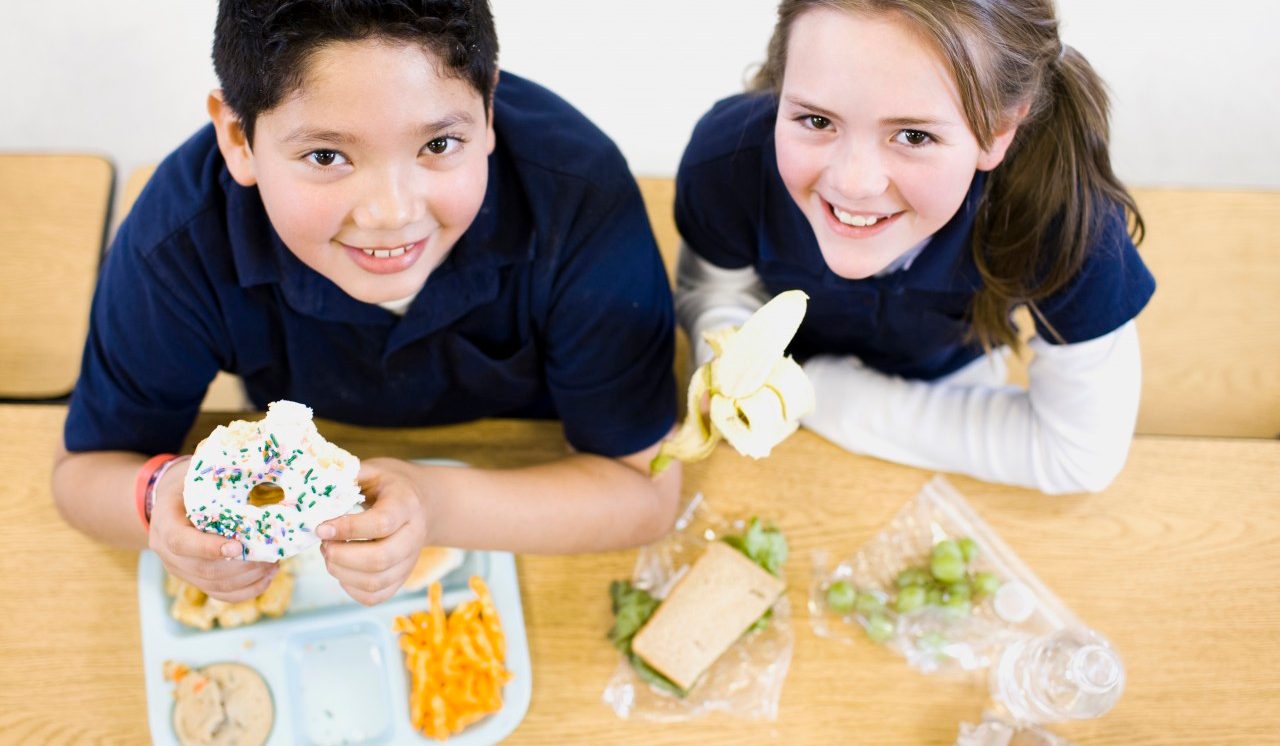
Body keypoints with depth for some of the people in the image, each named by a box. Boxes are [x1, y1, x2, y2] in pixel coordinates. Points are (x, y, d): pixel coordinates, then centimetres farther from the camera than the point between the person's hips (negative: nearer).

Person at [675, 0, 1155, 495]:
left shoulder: (1069, 212, -42)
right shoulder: (724, 158, -37)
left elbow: (1082, 456, -30)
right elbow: (711, 296, -15)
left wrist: (819, 392, -31)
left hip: (951, 389, 0)